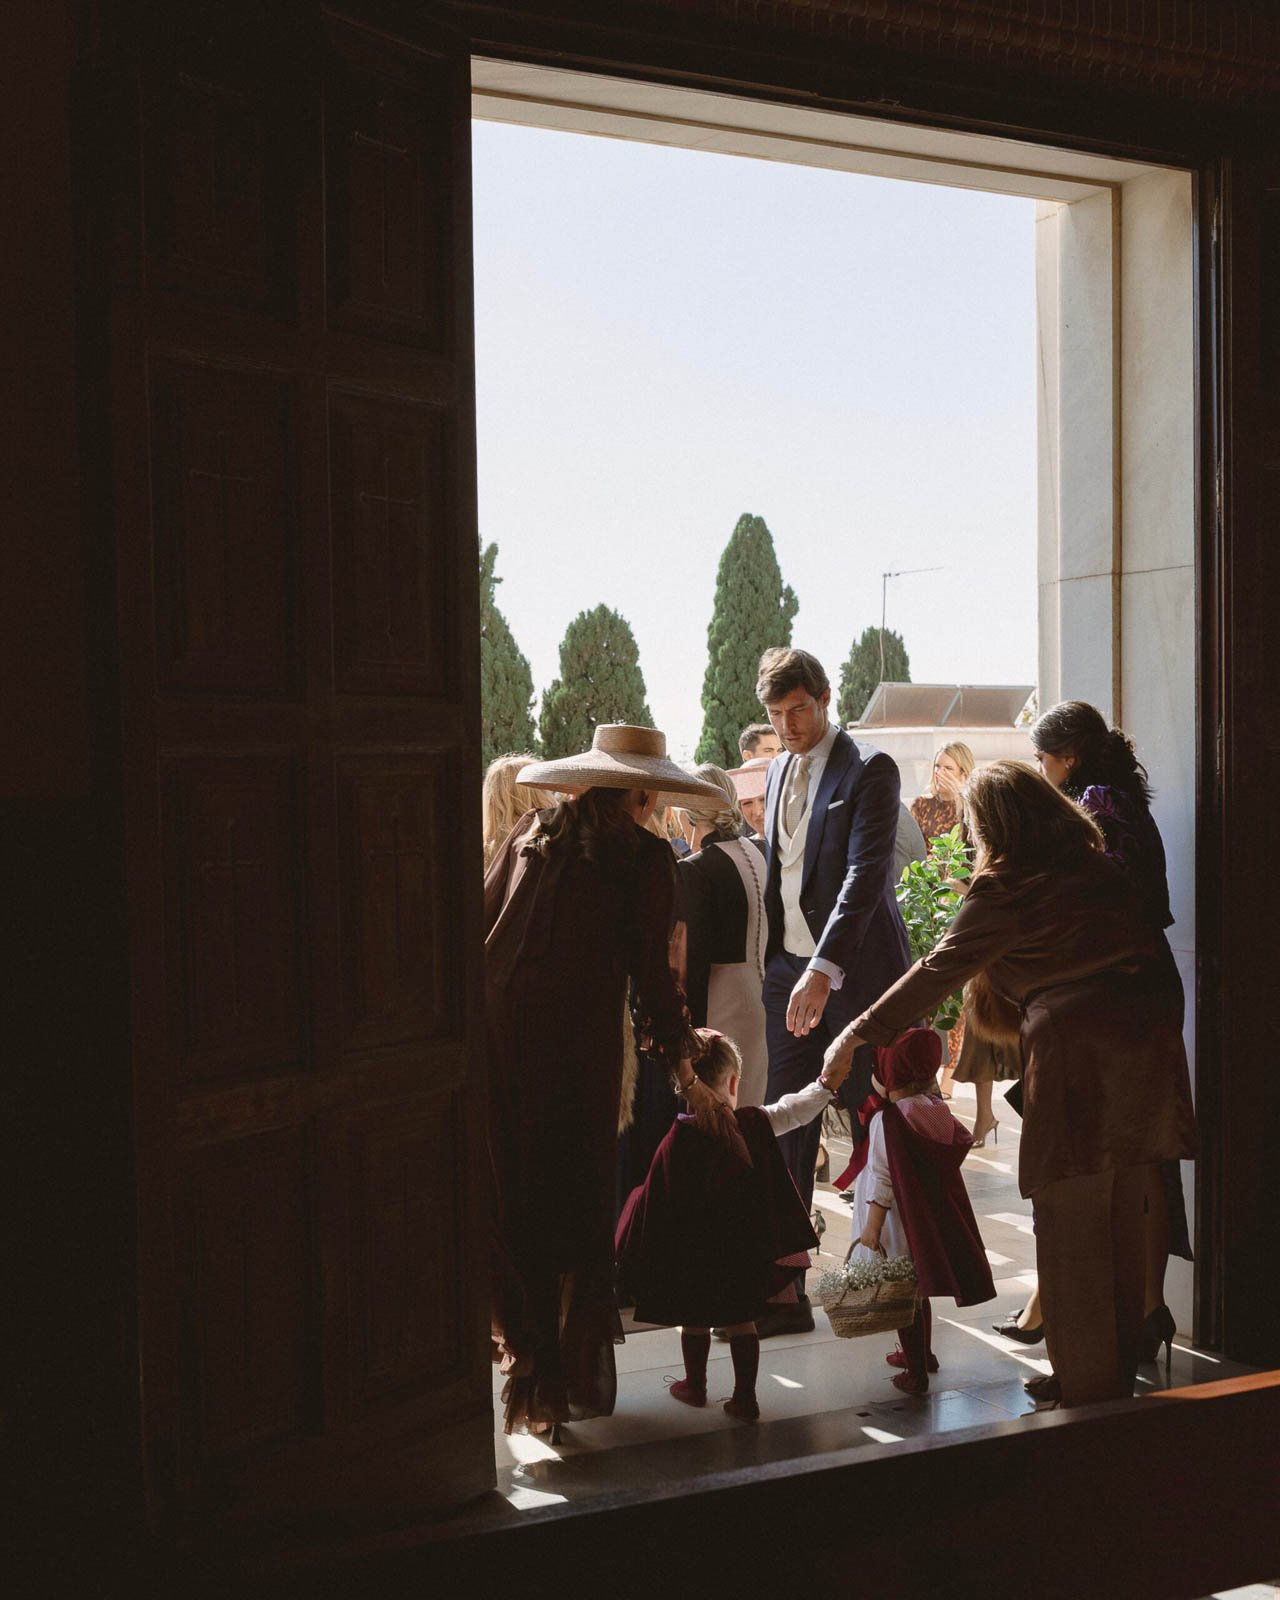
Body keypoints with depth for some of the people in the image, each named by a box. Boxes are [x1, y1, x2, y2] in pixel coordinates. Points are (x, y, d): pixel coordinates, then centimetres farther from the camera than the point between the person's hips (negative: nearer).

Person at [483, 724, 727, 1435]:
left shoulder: (530, 832, 15)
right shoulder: (646, 855, 3)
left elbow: (482, 921, 14)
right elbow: (650, 969, 0)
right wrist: (683, 1070, 7)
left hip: (496, 1023, 4)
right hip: (577, 1035, -4)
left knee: (510, 1196, 10)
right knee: (580, 1199, 7)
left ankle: (527, 1348, 16)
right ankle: (577, 1372, 14)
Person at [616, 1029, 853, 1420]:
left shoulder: (678, 1140, -20)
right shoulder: (755, 1124, -10)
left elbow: (657, 1201, -15)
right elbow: (795, 1110, 8)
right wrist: (828, 1083, 25)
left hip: (691, 1255, -2)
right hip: (745, 1252, 2)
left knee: (695, 1321, 17)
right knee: (742, 1321, 15)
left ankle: (695, 1386, 35)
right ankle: (745, 1397, 18)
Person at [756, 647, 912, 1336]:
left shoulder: (868, 768, -9)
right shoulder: (778, 770, 14)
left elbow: (866, 871, -19)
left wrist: (824, 969, -28)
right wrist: (774, 959, 13)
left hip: (855, 971, -6)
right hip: (789, 970, 6)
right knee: (785, 1132, 4)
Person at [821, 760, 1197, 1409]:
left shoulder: (1006, 887, -5)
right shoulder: (1098, 868, 15)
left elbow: (939, 971, -3)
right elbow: (1150, 957, 15)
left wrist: (860, 1033, 3)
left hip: (1078, 1054, -7)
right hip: (1146, 1045, 7)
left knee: (1068, 1232, 3)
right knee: (1121, 1227, 17)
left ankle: (1085, 1391, 10)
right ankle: (1121, 1373, 28)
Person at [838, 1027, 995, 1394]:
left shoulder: (887, 1120, -23)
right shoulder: (935, 1110, -3)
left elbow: (883, 1179, -22)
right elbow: (961, 1142, 11)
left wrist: (872, 1226, -16)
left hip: (900, 1223, -7)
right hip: (932, 1220, 7)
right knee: (917, 1290, 23)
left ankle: (916, 1371, 12)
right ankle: (921, 1353, 39)